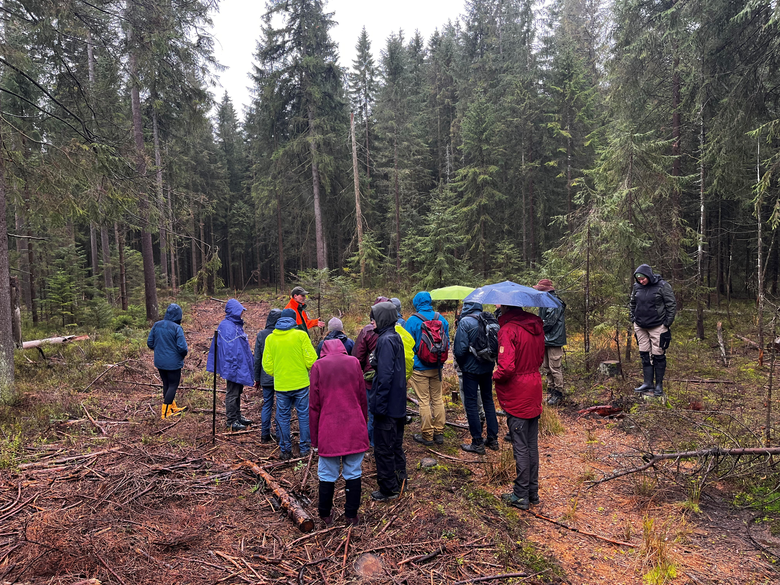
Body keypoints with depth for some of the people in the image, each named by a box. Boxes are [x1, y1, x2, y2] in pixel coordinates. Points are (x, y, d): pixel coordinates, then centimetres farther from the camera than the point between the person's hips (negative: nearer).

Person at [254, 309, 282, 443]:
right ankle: (279, 434, 13)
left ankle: (265, 435, 18)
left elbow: (257, 359, 1)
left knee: (267, 405, 13)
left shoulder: (261, 335, -4)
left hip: (266, 377, 3)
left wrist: (257, 378, 10)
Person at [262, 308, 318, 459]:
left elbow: (267, 365, 3)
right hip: (301, 383, -2)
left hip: (281, 385, 2)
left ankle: (285, 451, 18)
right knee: (303, 415, 11)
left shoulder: (270, 338, 1)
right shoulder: (301, 335, -7)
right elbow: (311, 360, -9)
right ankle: (304, 448, 18)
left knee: (283, 417, 12)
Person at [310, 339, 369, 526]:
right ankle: (351, 515, 21)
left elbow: (314, 405, 0)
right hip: (354, 429, 1)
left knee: (327, 475, 13)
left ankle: (325, 514, 26)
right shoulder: (354, 362, 2)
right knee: (353, 473, 12)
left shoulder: (318, 366, -1)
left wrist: (314, 437, 7)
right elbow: (362, 397, 6)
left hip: (329, 430, -1)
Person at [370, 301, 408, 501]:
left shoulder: (385, 340, -20)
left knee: (383, 448, 3)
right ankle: (399, 480, 32)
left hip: (387, 404, -9)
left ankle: (388, 489, 14)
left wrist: (379, 404, -20)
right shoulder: (396, 337, 8)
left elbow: (385, 376, -23)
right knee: (395, 444, 20)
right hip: (398, 403, 9)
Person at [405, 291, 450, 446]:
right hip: (437, 367, 5)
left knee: (424, 401, 3)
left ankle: (427, 436, 11)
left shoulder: (413, 320, -12)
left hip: (420, 368, -5)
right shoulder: (440, 318, 2)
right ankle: (439, 433, 21)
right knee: (437, 399, 14)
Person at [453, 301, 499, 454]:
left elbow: (460, 348, -18)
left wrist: (461, 364, -1)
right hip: (487, 367, 6)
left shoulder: (465, 322, -16)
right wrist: (490, 360, 14)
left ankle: (477, 443, 8)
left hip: (471, 368, -6)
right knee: (488, 400, 17)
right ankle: (493, 439, 23)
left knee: (471, 403, 4)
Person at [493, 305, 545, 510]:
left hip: (517, 396, -7)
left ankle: (521, 495, 16)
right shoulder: (536, 325, 3)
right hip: (534, 392, 8)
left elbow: (507, 367, -28)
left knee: (520, 447, 4)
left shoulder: (508, 330, -22)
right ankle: (533, 492, 28)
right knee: (532, 445, 17)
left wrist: (495, 375, -9)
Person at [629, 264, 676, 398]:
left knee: (658, 355, 0)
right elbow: (632, 303, 19)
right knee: (644, 355, 7)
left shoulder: (662, 286, -9)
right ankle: (647, 384, 14)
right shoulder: (637, 287, 6)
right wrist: (632, 318, 10)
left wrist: (667, 322, -8)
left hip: (657, 326, -5)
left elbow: (672, 304, -6)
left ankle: (659, 385, 10)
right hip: (640, 326, 5)